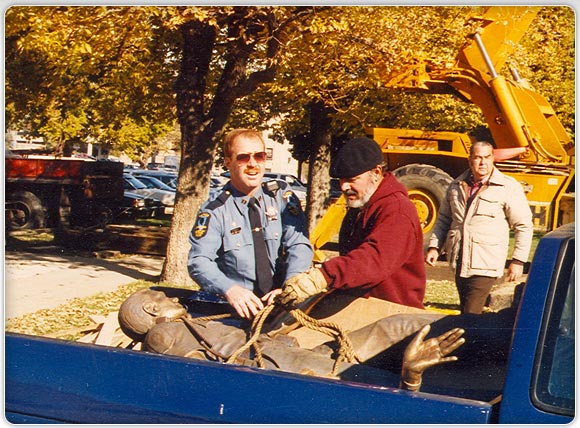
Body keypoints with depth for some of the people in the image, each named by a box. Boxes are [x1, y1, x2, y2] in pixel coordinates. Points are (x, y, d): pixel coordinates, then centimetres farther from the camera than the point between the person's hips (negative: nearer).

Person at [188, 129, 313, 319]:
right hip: (240, 309, -2)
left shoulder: (281, 196, 9)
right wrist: (230, 289, -30)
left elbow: (299, 245, -2)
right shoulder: (215, 211, 2)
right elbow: (199, 261, -9)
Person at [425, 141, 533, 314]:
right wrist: (434, 246, 8)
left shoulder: (508, 188, -5)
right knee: (464, 311, 14)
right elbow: (443, 219, 21)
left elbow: (524, 226, -3)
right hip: (459, 262, 6)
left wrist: (518, 261, -7)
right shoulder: (456, 186, 11)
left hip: (485, 265, -6)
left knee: (471, 314, -12)